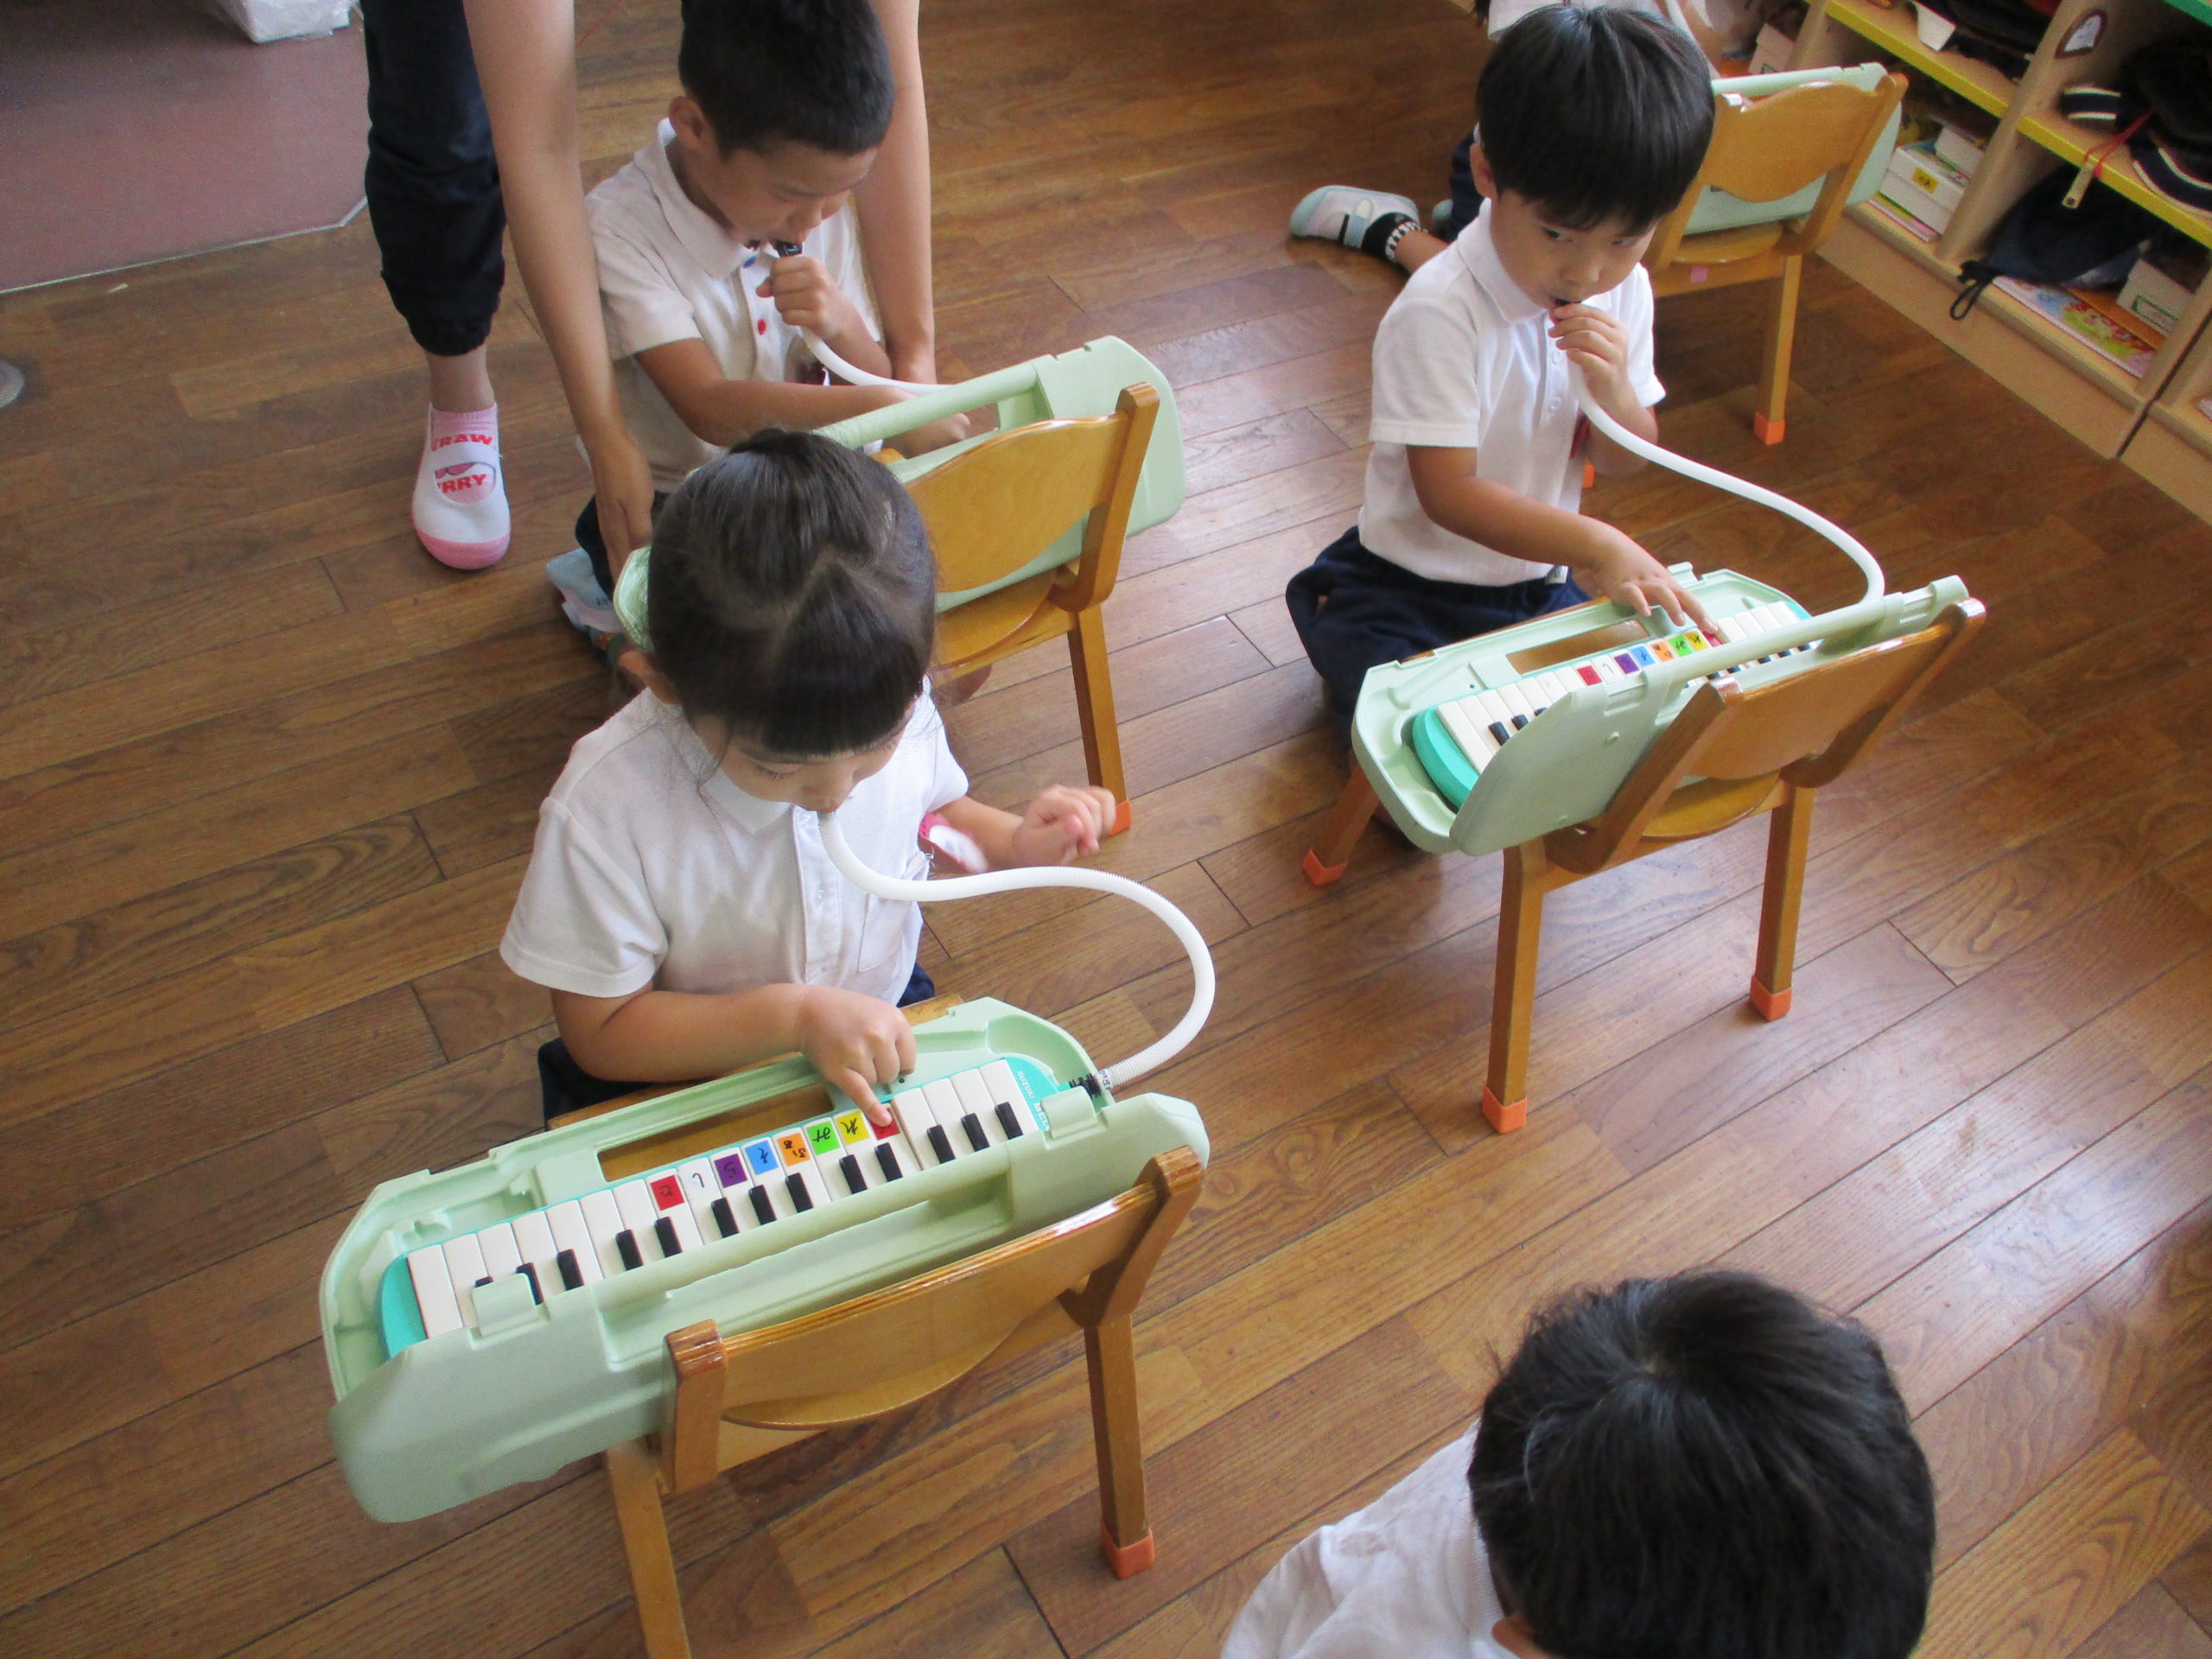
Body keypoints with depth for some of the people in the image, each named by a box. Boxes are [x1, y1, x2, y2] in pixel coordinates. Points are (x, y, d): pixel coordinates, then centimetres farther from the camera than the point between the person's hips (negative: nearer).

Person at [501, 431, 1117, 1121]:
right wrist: (794, 1014, -29)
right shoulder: (606, 807, -29)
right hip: (685, 1086, -3)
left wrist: (1014, 843, -12)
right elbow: (601, 1031, -20)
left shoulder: (893, 709, -17)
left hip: (884, 1027, 4)